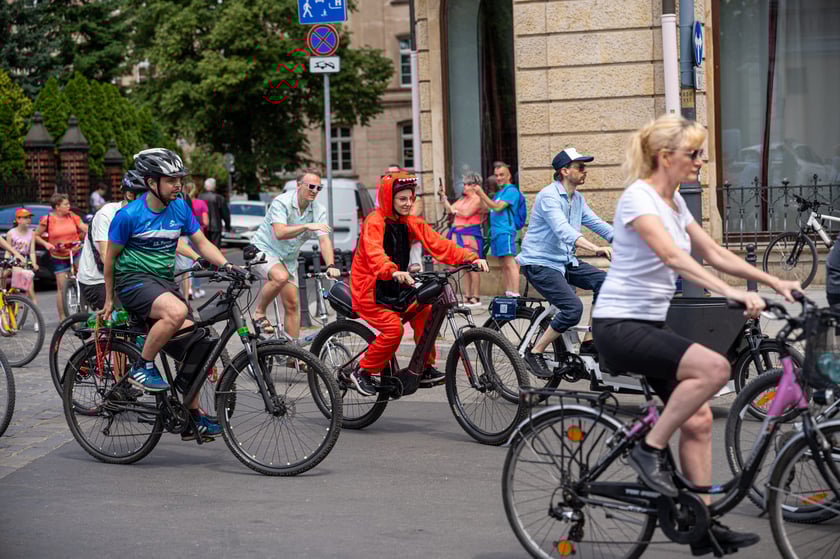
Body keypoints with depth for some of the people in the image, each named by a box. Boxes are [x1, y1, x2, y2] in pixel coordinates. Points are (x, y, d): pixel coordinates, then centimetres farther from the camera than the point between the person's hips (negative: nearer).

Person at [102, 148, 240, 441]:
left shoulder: (180, 208, 3)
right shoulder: (129, 215, -12)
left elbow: (202, 243, 8)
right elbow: (111, 257, -1)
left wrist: (227, 265, -11)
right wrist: (109, 299, 6)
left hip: (164, 281, 6)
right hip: (134, 280, -6)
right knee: (176, 311, -34)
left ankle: (193, 416, 8)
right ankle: (142, 367, -15)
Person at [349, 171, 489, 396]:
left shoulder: (411, 224, 4)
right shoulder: (374, 222, -17)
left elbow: (439, 245, -5)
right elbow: (374, 254, -35)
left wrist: (471, 258, -19)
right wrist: (394, 272, -55)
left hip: (394, 288, 7)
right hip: (369, 289, -7)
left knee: (425, 312, -13)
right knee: (393, 328, -23)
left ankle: (425, 369, -1)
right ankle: (364, 372, -3)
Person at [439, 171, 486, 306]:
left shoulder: (477, 199, -4)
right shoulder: (463, 199, 20)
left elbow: (467, 213, -13)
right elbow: (449, 209, 21)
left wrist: (455, 211, 2)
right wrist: (443, 197, 14)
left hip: (471, 234, -8)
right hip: (459, 234, 8)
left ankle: (476, 297, -8)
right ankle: (468, 297, 8)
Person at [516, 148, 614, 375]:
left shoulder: (578, 199, 11)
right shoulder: (549, 196, -17)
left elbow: (597, 224, 11)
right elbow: (563, 230, -31)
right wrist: (596, 248, -43)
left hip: (565, 261, 8)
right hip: (540, 263, -8)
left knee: (604, 281, -11)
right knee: (573, 308, -23)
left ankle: (589, 342, 0)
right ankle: (535, 353, -6)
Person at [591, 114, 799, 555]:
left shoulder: (674, 201, 12)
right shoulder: (639, 198, -16)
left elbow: (714, 254, 15)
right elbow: (672, 256, -31)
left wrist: (774, 282, 5)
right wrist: (731, 292, -41)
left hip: (651, 324, 9)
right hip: (618, 326, -9)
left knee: (698, 419, 3)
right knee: (714, 367, -26)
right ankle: (650, 450, -11)